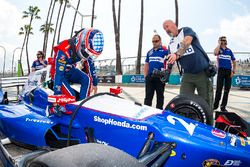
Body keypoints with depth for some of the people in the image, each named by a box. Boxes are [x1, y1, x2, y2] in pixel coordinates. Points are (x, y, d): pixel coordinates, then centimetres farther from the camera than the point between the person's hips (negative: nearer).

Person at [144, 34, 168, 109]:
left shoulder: (165, 51, 2)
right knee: (148, 97, 4)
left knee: (160, 96, 5)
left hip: (160, 77, -4)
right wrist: (145, 75, 10)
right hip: (149, 77, 4)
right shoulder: (149, 52, 18)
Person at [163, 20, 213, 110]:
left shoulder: (186, 30, -2)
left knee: (206, 103, 1)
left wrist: (177, 54, -40)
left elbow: (186, 42, -24)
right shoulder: (171, 44, 14)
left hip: (203, 72, -5)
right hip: (187, 75, 5)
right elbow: (169, 60, 9)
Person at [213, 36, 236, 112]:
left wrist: (233, 71, 1)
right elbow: (216, 53, -21)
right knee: (219, 89, -4)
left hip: (228, 71, 3)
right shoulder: (218, 49, 5)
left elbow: (234, 61, 13)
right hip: (221, 70, -3)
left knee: (227, 90, 4)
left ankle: (223, 106, 11)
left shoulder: (229, 50, 13)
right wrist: (219, 44, -8)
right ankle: (215, 105, 4)